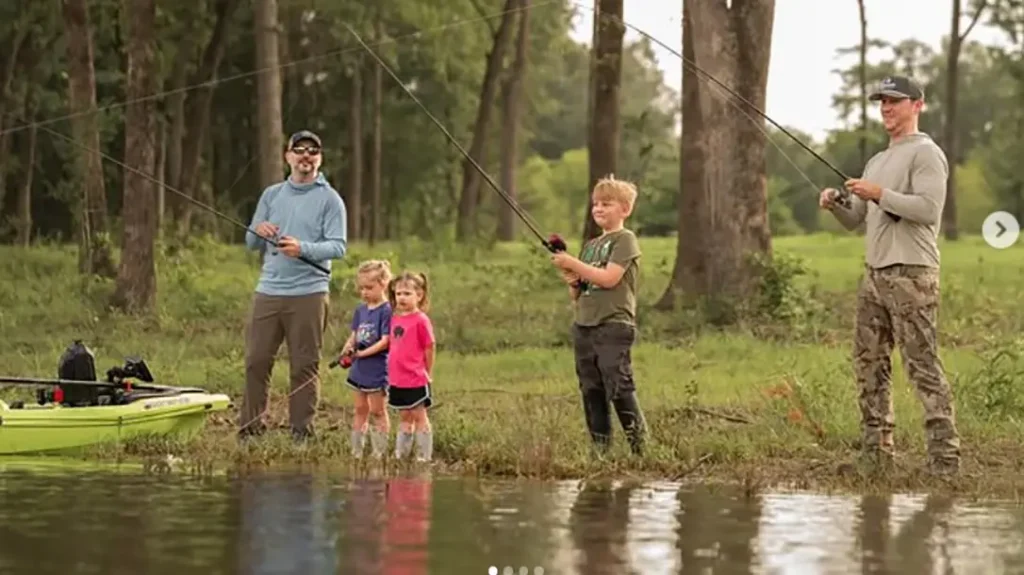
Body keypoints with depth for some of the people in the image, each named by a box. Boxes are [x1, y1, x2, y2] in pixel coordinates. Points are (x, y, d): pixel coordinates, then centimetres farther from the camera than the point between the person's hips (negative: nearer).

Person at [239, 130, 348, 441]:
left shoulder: (329, 199, 2)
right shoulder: (271, 194, 16)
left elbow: (338, 246, -7)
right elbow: (251, 243, 16)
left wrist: (303, 248, -23)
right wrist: (259, 232, -8)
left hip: (308, 293, -4)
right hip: (268, 290, 4)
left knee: (305, 366, -2)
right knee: (256, 360, 1)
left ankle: (302, 431, 4)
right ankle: (250, 427, 6)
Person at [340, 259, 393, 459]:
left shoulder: (386, 311, -14)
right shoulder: (360, 310, 9)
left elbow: (385, 341, -18)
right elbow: (354, 335, 12)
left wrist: (363, 353, -21)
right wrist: (347, 348, -8)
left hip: (377, 368, -7)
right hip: (359, 368, 7)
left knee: (377, 410, 0)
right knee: (360, 409, 13)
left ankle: (379, 451, 5)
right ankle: (356, 450, 18)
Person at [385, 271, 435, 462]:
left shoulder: (421, 320, -14)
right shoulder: (395, 318, 6)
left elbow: (429, 348, -8)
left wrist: (428, 374, 0)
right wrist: (392, 372, 11)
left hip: (415, 380, -6)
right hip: (397, 380, 6)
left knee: (419, 417, 3)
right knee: (405, 417, 17)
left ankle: (424, 457, 10)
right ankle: (400, 454, 24)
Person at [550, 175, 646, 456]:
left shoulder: (625, 240, -1)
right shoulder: (589, 246, 21)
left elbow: (609, 278, -16)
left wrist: (573, 264, -11)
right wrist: (572, 281, 1)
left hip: (614, 326, -8)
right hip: (583, 326, 8)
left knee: (619, 388, -13)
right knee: (591, 391, 6)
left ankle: (640, 446, -8)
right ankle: (600, 448, 10)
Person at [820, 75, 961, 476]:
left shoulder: (926, 154, -4)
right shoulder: (876, 162, 23)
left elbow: (929, 209, -17)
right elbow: (855, 221, 22)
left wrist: (880, 195, -18)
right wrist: (834, 205, 2)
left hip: (911, 274, -9)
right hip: (874, 273, 9)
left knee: (923, 364, -11)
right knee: (869, 362, 8)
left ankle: (944, 456, -12)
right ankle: (876, 453, 13)